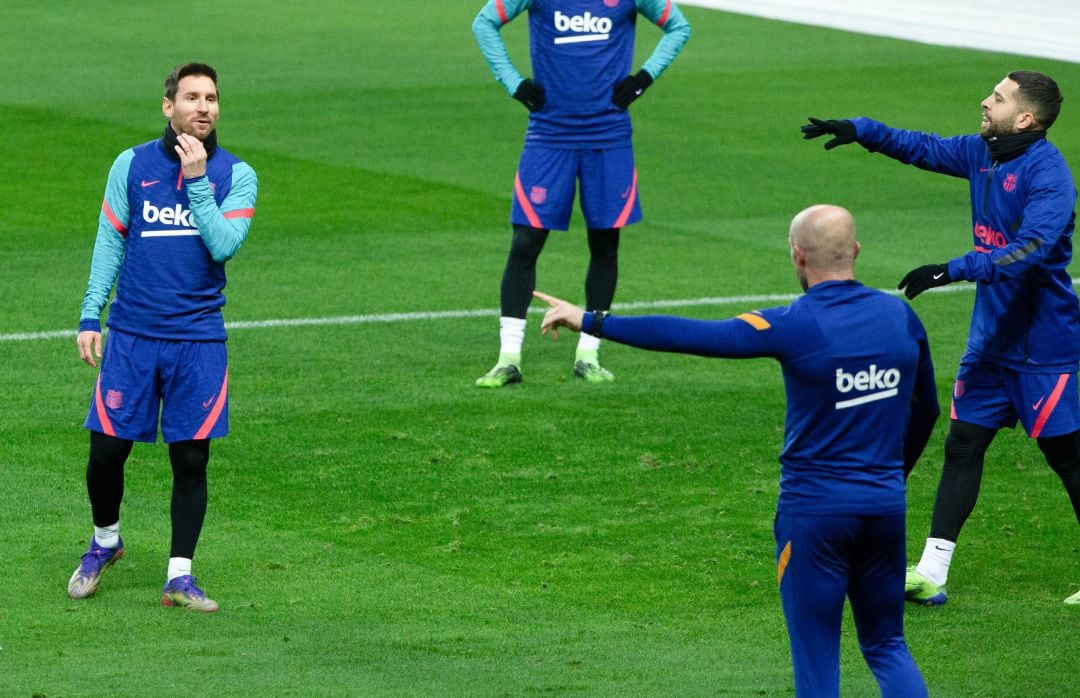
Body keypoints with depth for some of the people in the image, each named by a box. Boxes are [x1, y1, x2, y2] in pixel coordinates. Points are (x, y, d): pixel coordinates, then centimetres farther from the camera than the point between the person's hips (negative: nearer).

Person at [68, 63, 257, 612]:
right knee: (107, 449, 1)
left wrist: (196, 180, -15)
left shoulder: (236, 175, 2)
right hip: (132, 334, 0)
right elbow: (109, 242, 7)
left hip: (198, 340, 0)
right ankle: (104, 541, 28)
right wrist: (89, 316, 2)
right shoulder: (132, 165, 3)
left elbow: (224, 245, -11)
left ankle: (180, 576, 8)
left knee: (191, 460, 0)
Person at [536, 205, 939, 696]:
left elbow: (689, 336, -15)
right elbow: (926, 410, 14)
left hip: (814, 511, -4)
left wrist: (592, 323, -8)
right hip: (886, 506, 5)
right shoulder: (901, 317, 2)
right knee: (886, 646, 17)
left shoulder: (797, 325, -14)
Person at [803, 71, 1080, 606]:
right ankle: (930, 574, 7)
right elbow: (924, 148, 20)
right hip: (992, 336, 8)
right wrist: (861, 131, 8)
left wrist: (953, 270, -38)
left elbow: (1031, 249, -32)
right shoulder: (981, 152, 4)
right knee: (962, 445, 5)